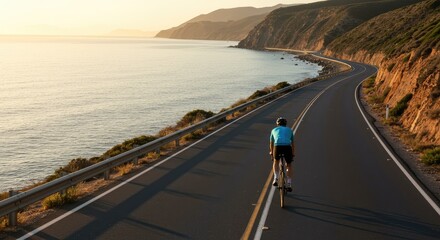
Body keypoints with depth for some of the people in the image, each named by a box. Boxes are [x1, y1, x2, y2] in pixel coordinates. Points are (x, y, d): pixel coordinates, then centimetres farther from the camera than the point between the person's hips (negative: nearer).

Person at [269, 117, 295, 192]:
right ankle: (289, 185, 18)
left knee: (276, 161, 30)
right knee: (289, 165, 23)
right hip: (287, 147, 0)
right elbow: (292, 144, 35)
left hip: (277, 146, 0)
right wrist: (293, 154, 47)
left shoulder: (274, 130, 28)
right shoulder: (289, 130, 29)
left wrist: (271, 153, 52)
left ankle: (276, 179, 16)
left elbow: (271, 143, 37)